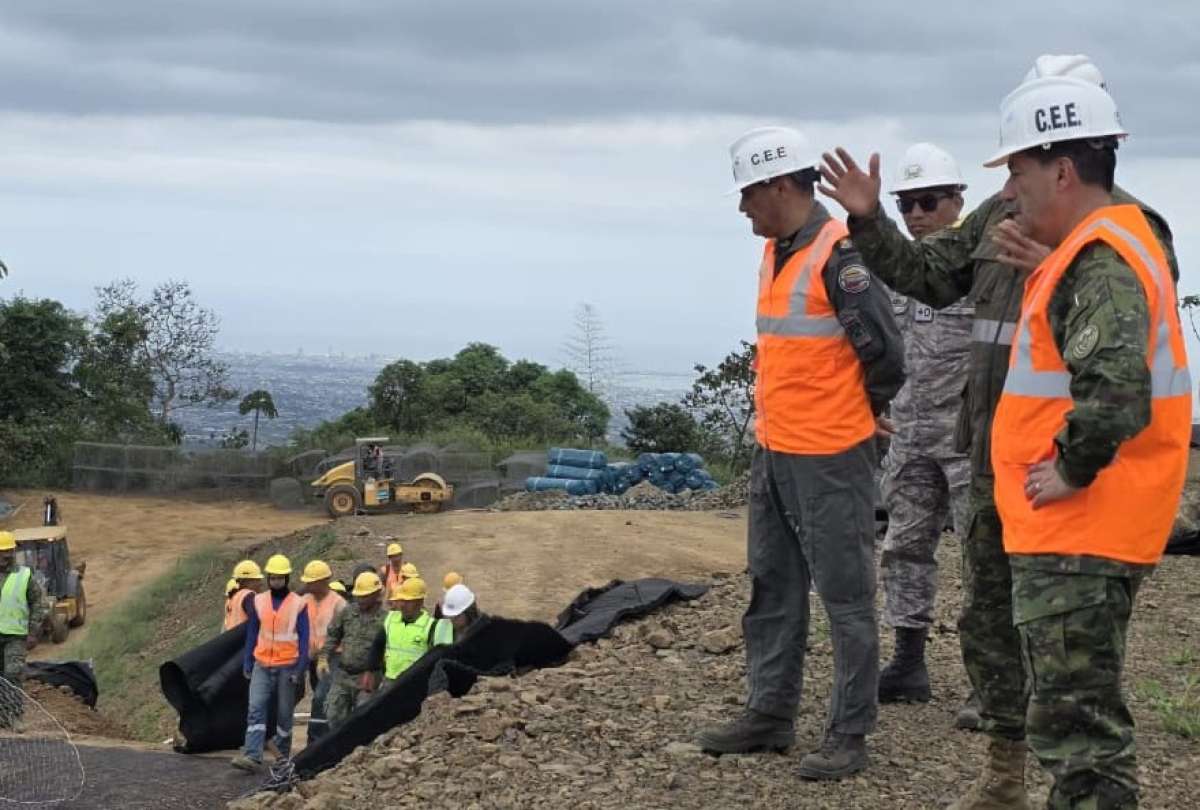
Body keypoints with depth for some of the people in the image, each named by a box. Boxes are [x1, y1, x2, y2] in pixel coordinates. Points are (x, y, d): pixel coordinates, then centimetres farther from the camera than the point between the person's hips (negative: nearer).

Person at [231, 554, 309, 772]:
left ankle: (283, 754, 19)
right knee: (256, 709, -10)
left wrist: (300, 669, -8)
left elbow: (304, 639, -2)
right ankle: (252, 756, -16)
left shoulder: (298, 604, -3)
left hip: (287, 667, -2)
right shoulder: (259, 601, 6)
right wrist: (247, 664, 8)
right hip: (262, 666, 2)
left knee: (284, 713, 6)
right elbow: (251, 635, 11)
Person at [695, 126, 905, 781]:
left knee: (845, 597, 0)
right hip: (773, 452, 9)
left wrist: (853, 419, -2)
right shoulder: (775, 253, 11)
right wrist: (771, 419, 15)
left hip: (829, 459, -9)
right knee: (773, 590, 16)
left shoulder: (838, 256, -17)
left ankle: (849, 734, 6)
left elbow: (885, 353, -16)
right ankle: (770, 713, 27)